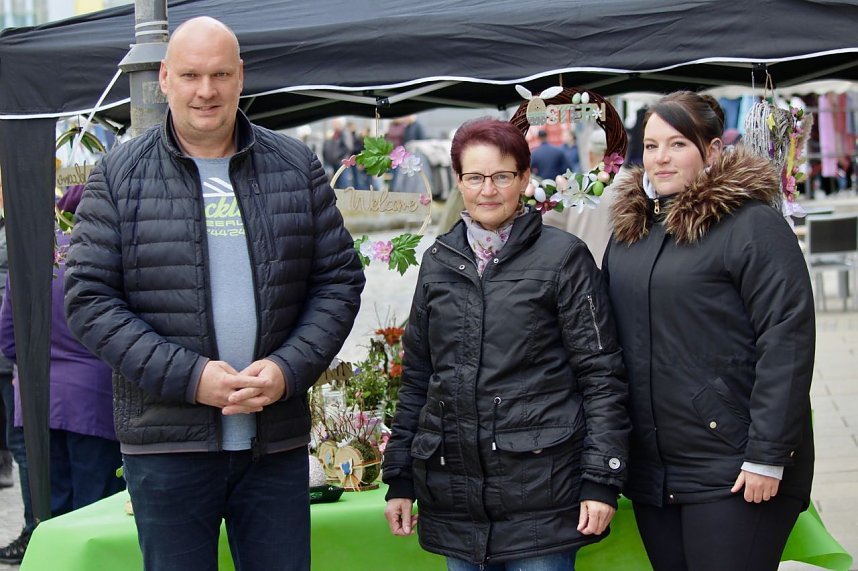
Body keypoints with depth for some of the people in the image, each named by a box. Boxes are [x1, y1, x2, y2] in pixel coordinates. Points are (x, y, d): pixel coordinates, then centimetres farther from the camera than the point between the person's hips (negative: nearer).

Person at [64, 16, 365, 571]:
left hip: (278, 441, 2)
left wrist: (289, 368, -9)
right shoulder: (119, 175, 1)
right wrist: (189, 376, -14)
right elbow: (89, 299, -3)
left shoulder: (296, 166, 7)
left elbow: (339, 280, 8)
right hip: (166, 442, -1)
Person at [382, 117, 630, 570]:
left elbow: (601, 375, -3)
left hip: (540, 485, -4)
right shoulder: (438, 262, 11)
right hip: (453, 490, 4)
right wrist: (399, 479, 11)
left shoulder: (562, 256, -1)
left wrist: (601, 480, -10)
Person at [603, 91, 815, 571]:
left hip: (734, 473, -6)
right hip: (652, 471, 7)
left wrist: (767, 456, -17)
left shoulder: (752, 224, -9)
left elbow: (787, 341, -15)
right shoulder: (630, 230, 12)